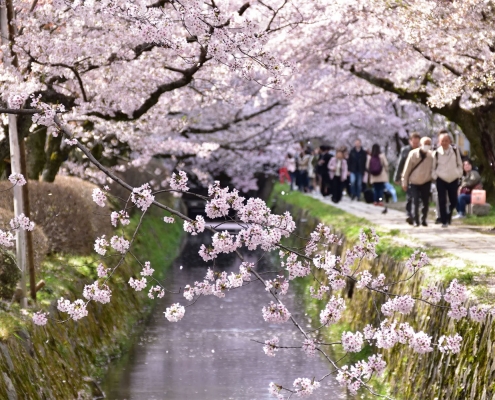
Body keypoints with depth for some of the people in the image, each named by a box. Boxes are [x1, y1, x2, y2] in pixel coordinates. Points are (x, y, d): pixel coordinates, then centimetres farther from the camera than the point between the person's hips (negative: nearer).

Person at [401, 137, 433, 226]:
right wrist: (404, 182, -5)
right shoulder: (413, 154, -13)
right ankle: (416, 221, 2)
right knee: (415, 202, -7)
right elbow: (407, 168, -7)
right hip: (414, 182, -2)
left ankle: (424, 219, 17)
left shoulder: (431, 155, -8)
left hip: (426, 182, 2)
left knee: (426, 202, 2)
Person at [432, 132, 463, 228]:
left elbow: (459, 164, 11)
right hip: (441, 179, -2)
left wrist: (459, 174, 1)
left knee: (454, 201, 5)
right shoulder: (437, 153, -3)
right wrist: (435, 176, -4)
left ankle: (448, 215, 32)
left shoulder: (455, 151, 1)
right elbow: (433, 167, 6)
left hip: (453, 179, 2)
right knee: (442, 201, -5)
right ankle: (444, 221, 0)